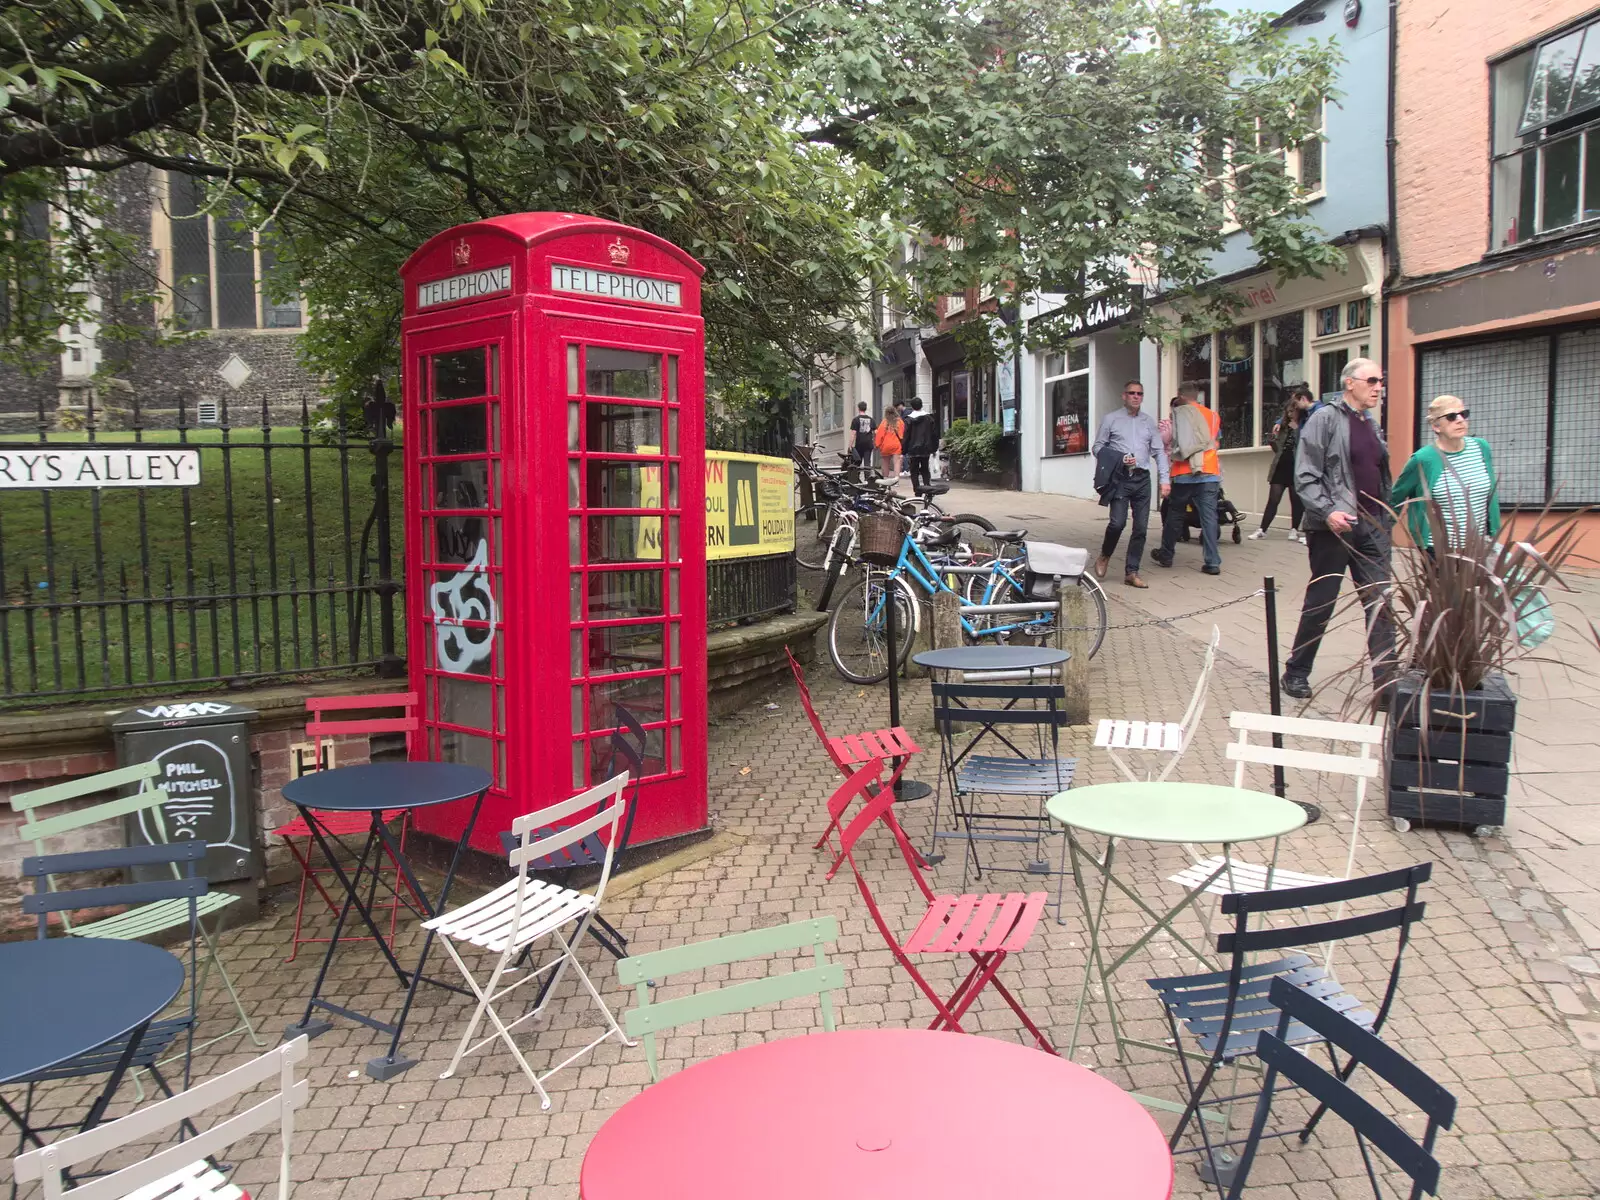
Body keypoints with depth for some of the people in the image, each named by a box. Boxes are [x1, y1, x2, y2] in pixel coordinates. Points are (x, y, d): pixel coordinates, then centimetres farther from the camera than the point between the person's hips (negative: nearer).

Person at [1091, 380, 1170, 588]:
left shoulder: (1148, 421, 15)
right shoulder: (1111, 419, 5)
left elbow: (1159, 452, 14)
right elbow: (1098, 447, 3)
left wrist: (1165, 479, 3)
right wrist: (1119, 459, -12)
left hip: (1142, 479, 4)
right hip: (1120, 478, -4)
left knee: (1141, 527, 1)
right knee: (1118, 522, -16)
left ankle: (1132, 572, 9)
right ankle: (1104, 557, 11)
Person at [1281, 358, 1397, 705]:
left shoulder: (1372, 425, 15)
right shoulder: (1324, 419, -7)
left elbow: (1382, 478, 21)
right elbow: (1305, 476, -13)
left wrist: (1386, 519, 15)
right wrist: (1328, 511, -23)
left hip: (1372, 527, 6)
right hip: (1334, 529, -6)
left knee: (1381, 605, 0)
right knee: (1320, 605, 4)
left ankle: (1386, 684, 2)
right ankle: (1296, 673, 21)